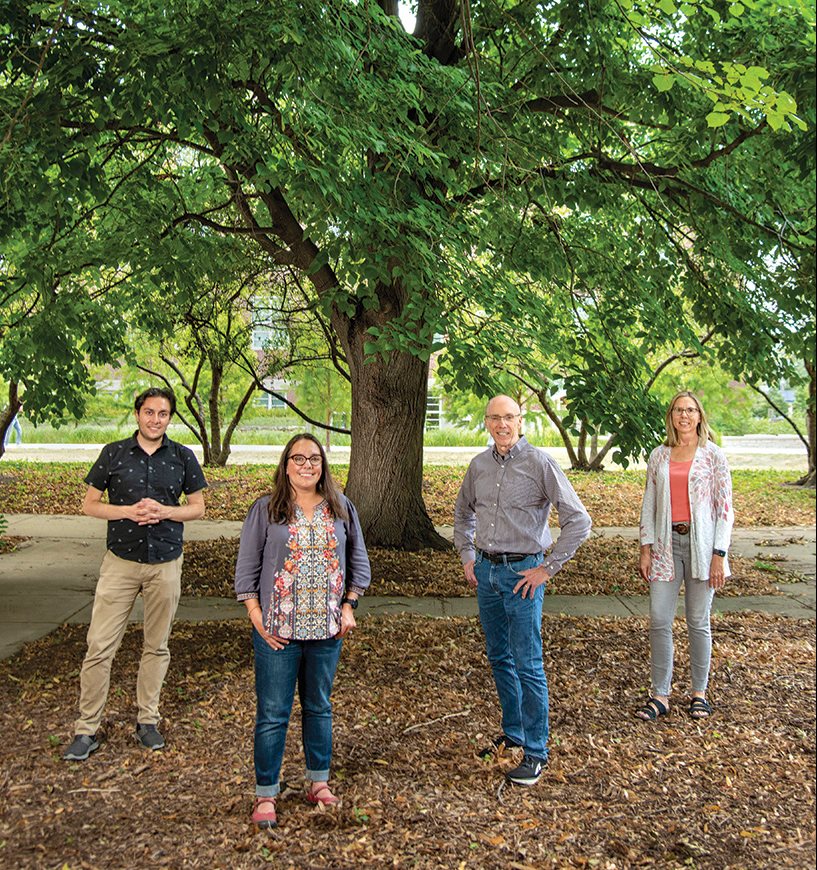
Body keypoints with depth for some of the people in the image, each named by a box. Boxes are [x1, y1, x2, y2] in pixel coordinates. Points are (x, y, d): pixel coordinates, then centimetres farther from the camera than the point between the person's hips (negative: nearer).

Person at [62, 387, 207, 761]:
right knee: (100, 646, -3)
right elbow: (90, 504, 3)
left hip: (165, 563, 1)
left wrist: (163, 511, -12)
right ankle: (86, 729, 9)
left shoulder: (182, 457, 3)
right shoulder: (113, 453, 0)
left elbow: (197, 507, 6)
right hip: (120, 561, -1)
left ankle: (147, 720, 24)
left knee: (157, 646, 10)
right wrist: (130, 511, -14)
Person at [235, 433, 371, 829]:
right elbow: (246, 567, -2)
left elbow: (359, 563, 11)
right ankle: (265, 794, 16)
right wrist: (257, 616, -8)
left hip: (327, 631, 3)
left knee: (319, 707, 16)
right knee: (272, 714, 3)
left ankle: (318, 781, 31)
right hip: (278, 631, -2)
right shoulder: (266, 509, -2)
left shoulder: (341, 509, 6)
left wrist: (349, 607, 3)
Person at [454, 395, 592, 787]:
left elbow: (578, 520, -13)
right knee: (499, 658, 16)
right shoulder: (479, 464, 6)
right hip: (486, 570, 6)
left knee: (527, 664, -2)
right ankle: (513, 732, 33)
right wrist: (467, 557, 14)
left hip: (522, 572, -6)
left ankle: (536, 752, 9)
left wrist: (547, 568, -12)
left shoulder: (540, 463, -11)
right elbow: (463, 512, 24)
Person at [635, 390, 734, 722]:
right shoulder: (659, 456, 8)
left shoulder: (712, 455, 0)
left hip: (701, 544, -2)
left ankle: (699, 692, 21)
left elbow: (725, 508, -1)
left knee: (698, 622, 6)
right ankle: (660, 695, 9)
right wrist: (646, 549, 3)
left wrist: (719, 555, -8)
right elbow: (649, 504, 10)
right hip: (666, 544, 2)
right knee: (659, 620, -1)